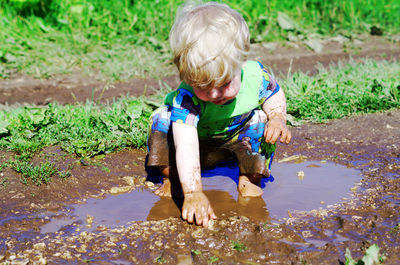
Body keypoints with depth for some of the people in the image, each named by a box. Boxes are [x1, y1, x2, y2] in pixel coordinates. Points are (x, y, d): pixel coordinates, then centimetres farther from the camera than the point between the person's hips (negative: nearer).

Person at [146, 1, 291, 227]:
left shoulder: (256, 76, -31)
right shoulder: (186, 98, -41)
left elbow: (276, 97, -6)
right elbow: (186, 145, -51)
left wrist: (277, 119, -29)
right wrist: (193, 192, -60)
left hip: (238, 139, 2)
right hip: (200, 143, -2)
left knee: (260, 120, -26)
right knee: (162, 119, -26)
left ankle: (250, 179, -7)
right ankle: (172, 178, -10)